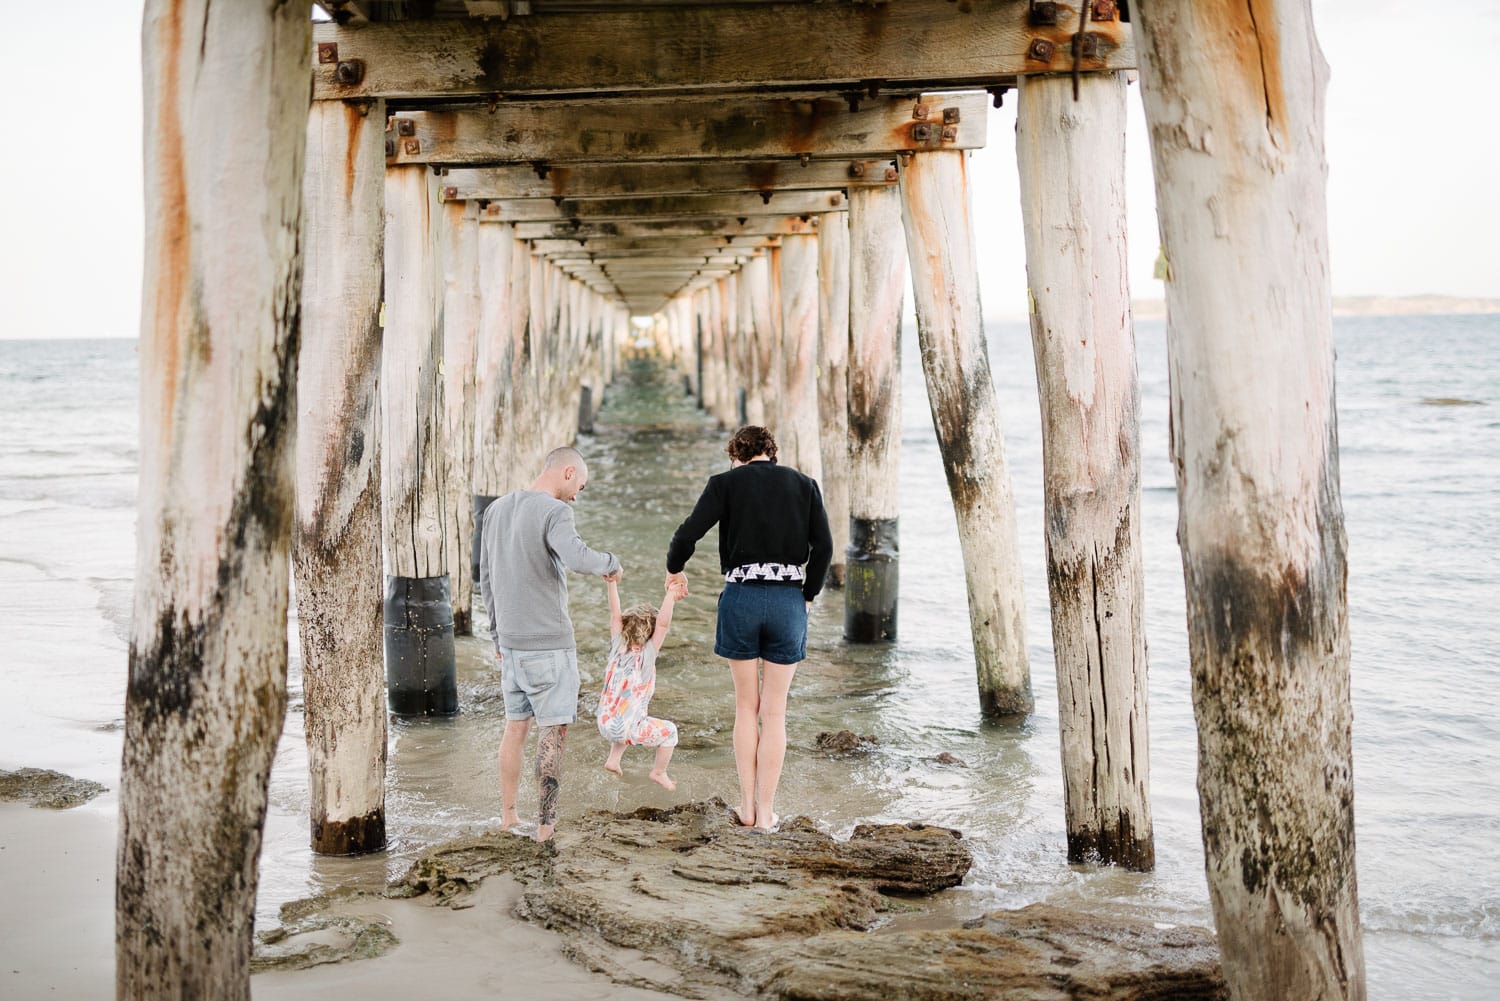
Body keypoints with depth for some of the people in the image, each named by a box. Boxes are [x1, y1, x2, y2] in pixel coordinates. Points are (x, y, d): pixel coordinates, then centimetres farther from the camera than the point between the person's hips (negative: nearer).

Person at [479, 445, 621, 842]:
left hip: (511, 640, 7)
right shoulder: (554, 513, -14)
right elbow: (576, 558, -33)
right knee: (554, 727, -2)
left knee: (517, 723, 16)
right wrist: (609, 562, -13)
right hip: (549, 641, -7)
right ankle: (546, 822, -3)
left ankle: (507, 814, 23)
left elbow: (487, 578, 16)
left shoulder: (497, 510, 11)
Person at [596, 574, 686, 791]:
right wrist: (670, 595, -26)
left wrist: (612, 584, -5)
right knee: (669, 730, 14)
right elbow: (663, 623, -24)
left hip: (604, 724, 6)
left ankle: (613, 759, 37)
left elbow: (615, 614, 0)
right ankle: (659, 773, 23)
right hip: (626, 729, -6)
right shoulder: (646, 654, -14)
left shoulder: (618, 647, 0)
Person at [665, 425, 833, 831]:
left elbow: (687, 534, -6)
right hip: (789, 600, 1)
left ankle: (747, 806, 17)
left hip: (741, 599, -1)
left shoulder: (726, 483, 2)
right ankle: (766, 811, 12)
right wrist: (807, 596, 10)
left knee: (746, 706, 15)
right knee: (774, 712, 9)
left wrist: (674, 569, 14)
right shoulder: (803, 485, 8)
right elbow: (823, 546, -1)